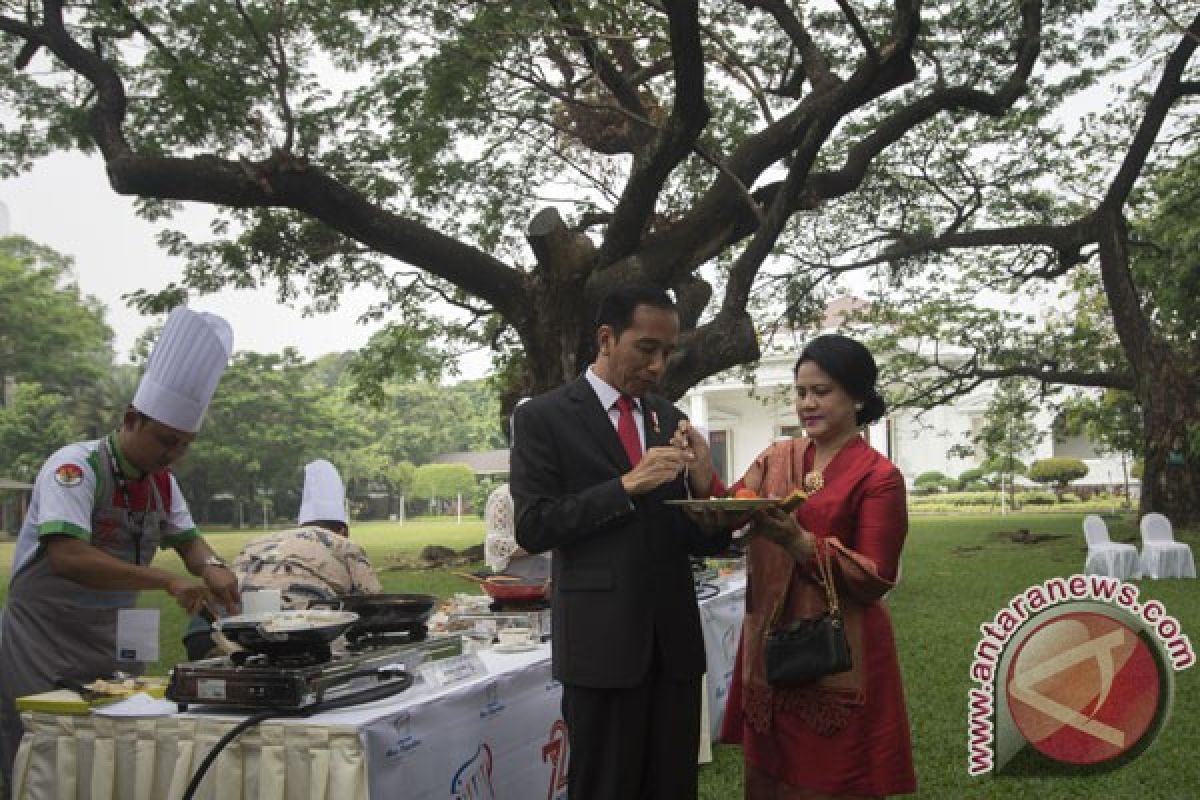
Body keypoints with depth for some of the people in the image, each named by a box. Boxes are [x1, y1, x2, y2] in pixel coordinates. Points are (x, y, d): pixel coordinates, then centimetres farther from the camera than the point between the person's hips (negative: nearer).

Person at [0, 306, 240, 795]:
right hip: (46, 649, -6)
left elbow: (186, 539, 12)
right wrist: (166, 581, -35)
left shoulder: (160, 480, 3)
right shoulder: (76, 466, -18)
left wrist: (211, 567, -11)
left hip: (115, 649, 6)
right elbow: (69, 558, -30)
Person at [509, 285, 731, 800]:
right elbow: (532, 527, -11)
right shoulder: (543, 417, -4)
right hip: (602, 640, -4)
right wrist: (627, 485, -18)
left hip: (675, 637, 5)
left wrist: (704, 484, -12)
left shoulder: (669, 418, 10)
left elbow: (704, 543, 10)